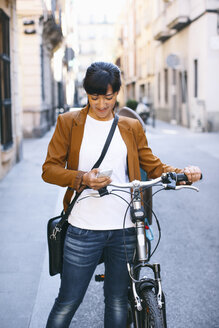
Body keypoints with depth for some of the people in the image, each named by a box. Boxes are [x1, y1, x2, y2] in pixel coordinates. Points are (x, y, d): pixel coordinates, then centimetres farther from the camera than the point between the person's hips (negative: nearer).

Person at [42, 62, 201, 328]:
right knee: (67, 303, 4)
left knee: (118, 301, 13)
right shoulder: (69, 123, 3)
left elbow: (153, 166, 11)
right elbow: (49, 169, 0)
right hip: (83, 228, -2)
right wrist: (83, 179, -18)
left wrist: (182, 173, -9)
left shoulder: (131, 127, 10)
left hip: (125, 228, 2)